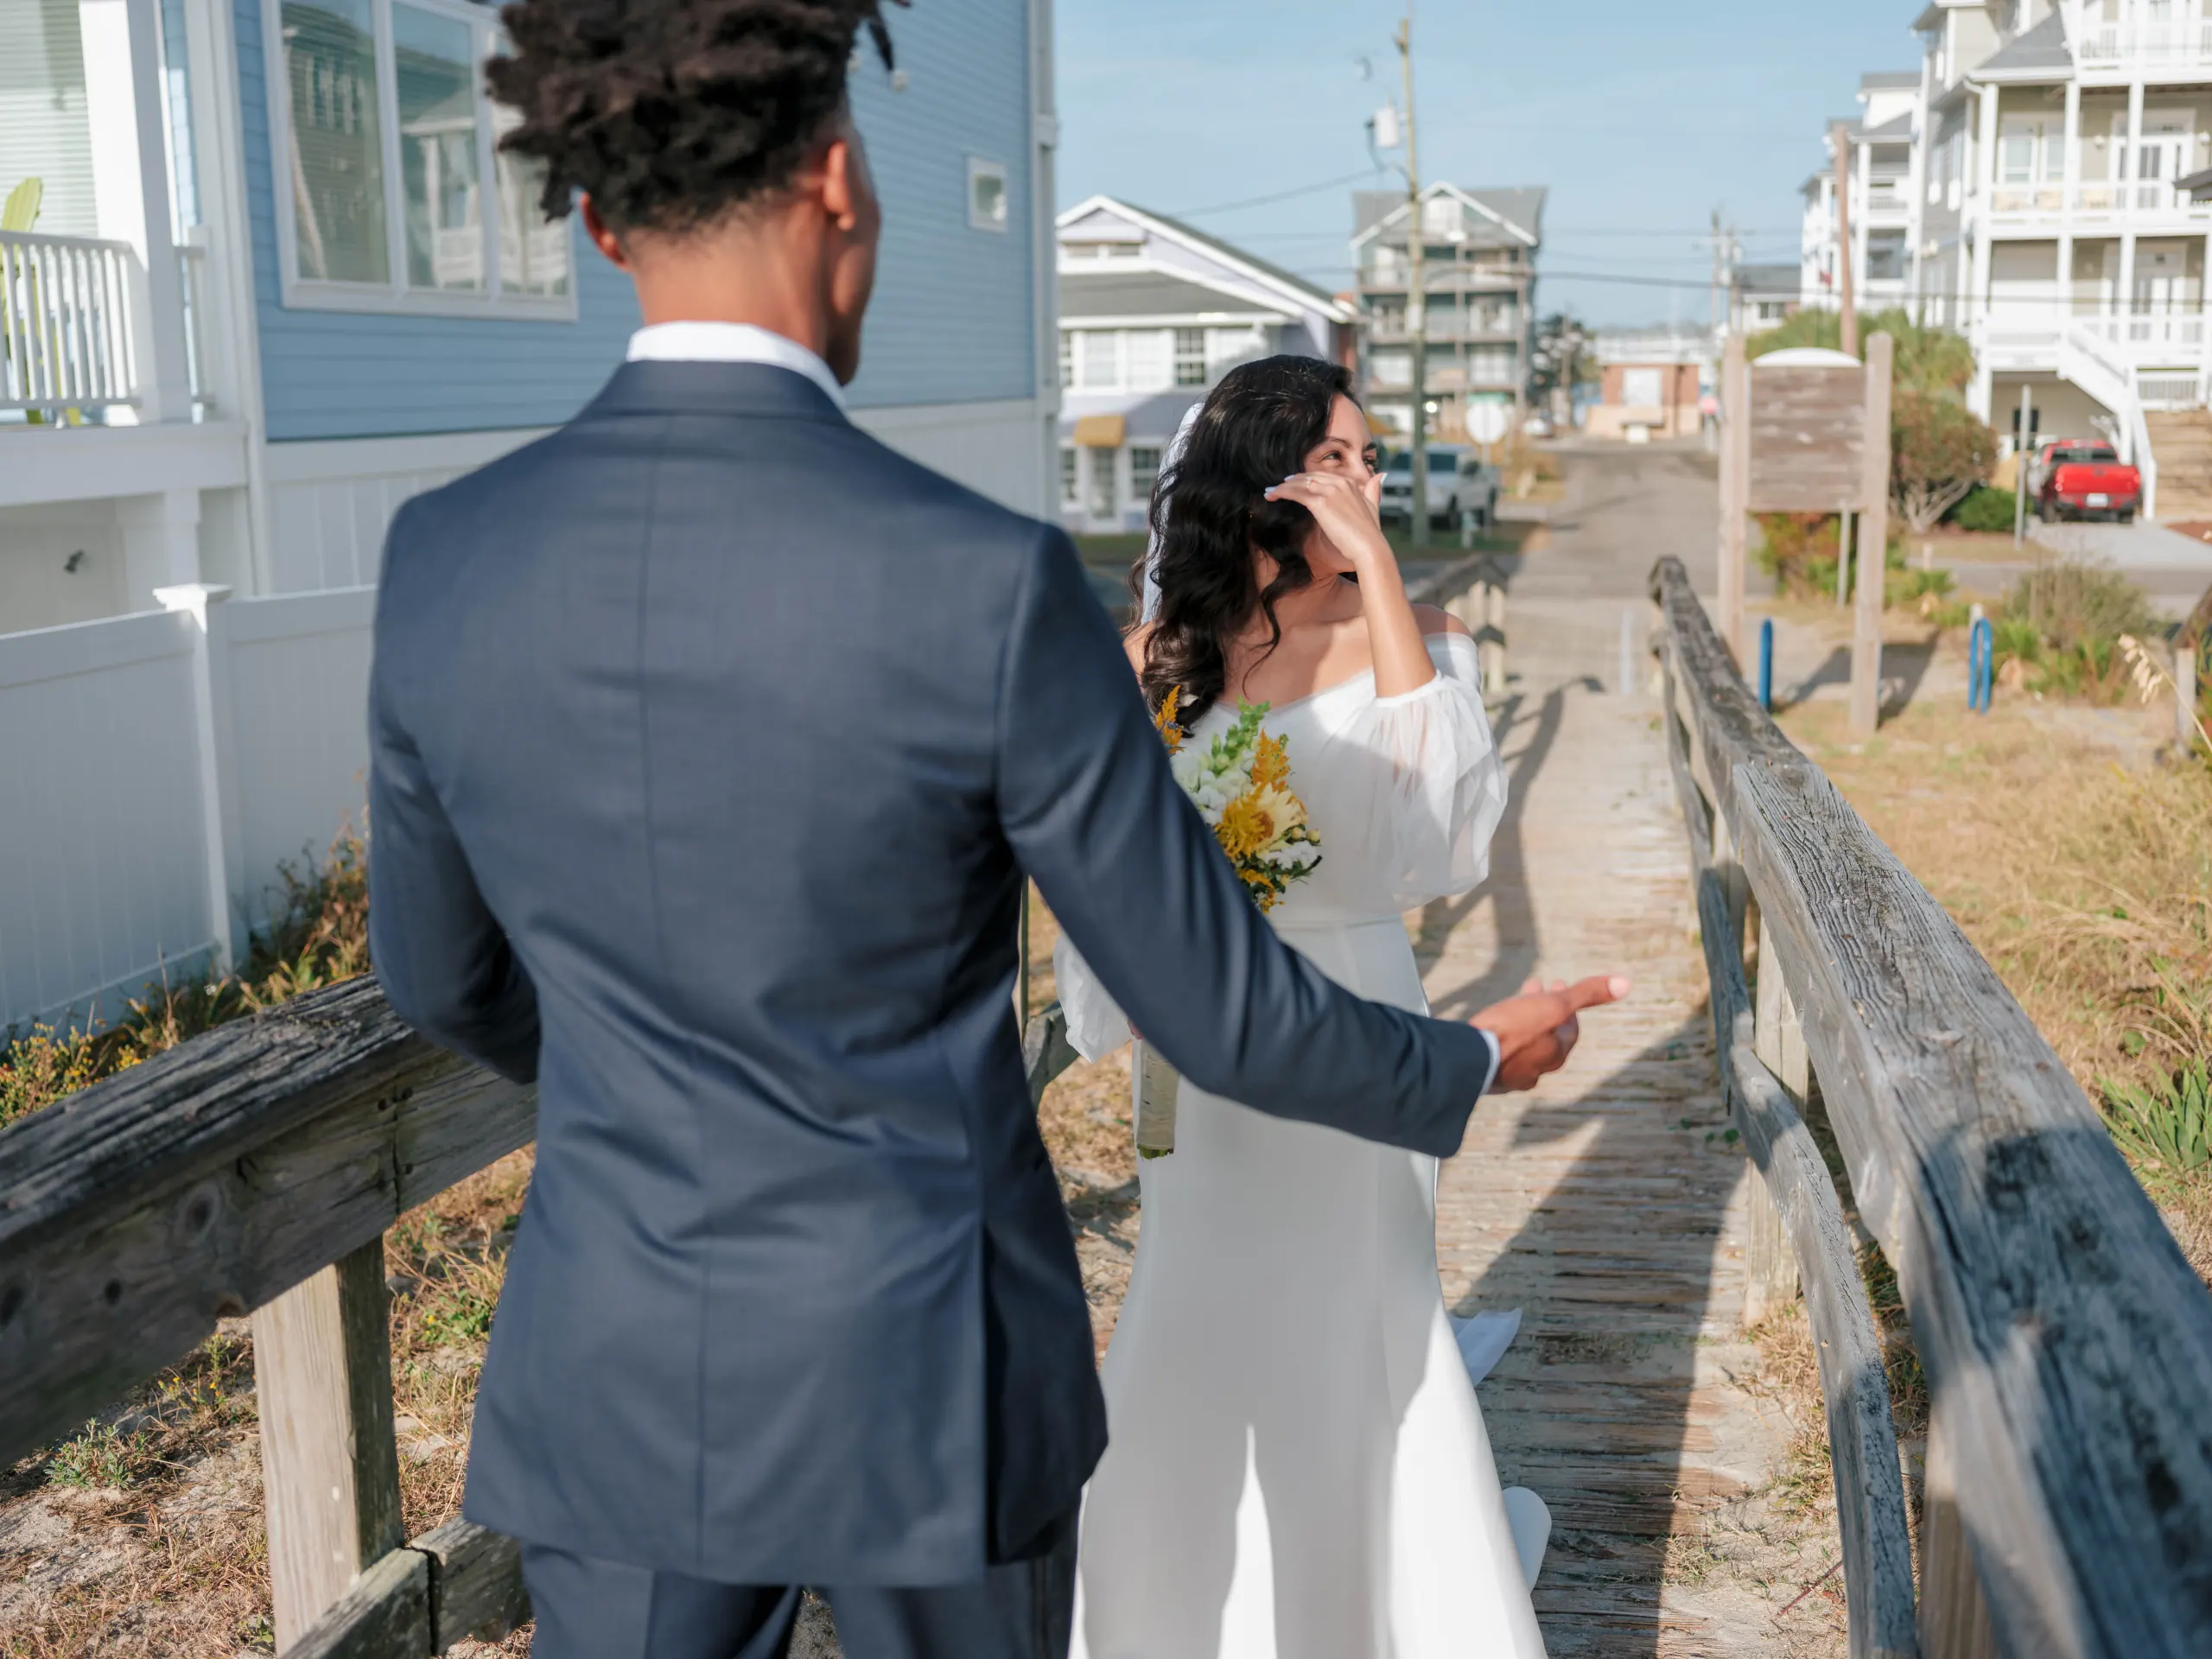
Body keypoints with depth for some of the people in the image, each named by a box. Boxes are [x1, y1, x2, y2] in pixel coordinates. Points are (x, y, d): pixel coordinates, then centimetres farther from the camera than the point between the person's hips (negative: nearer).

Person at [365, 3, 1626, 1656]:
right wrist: (1465, 1068, 9)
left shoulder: (444, 561, -9)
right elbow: (1226, 1016, -12)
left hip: (621, 1387, 3)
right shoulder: (991, 588, -23)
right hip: (929, 1390, -2)